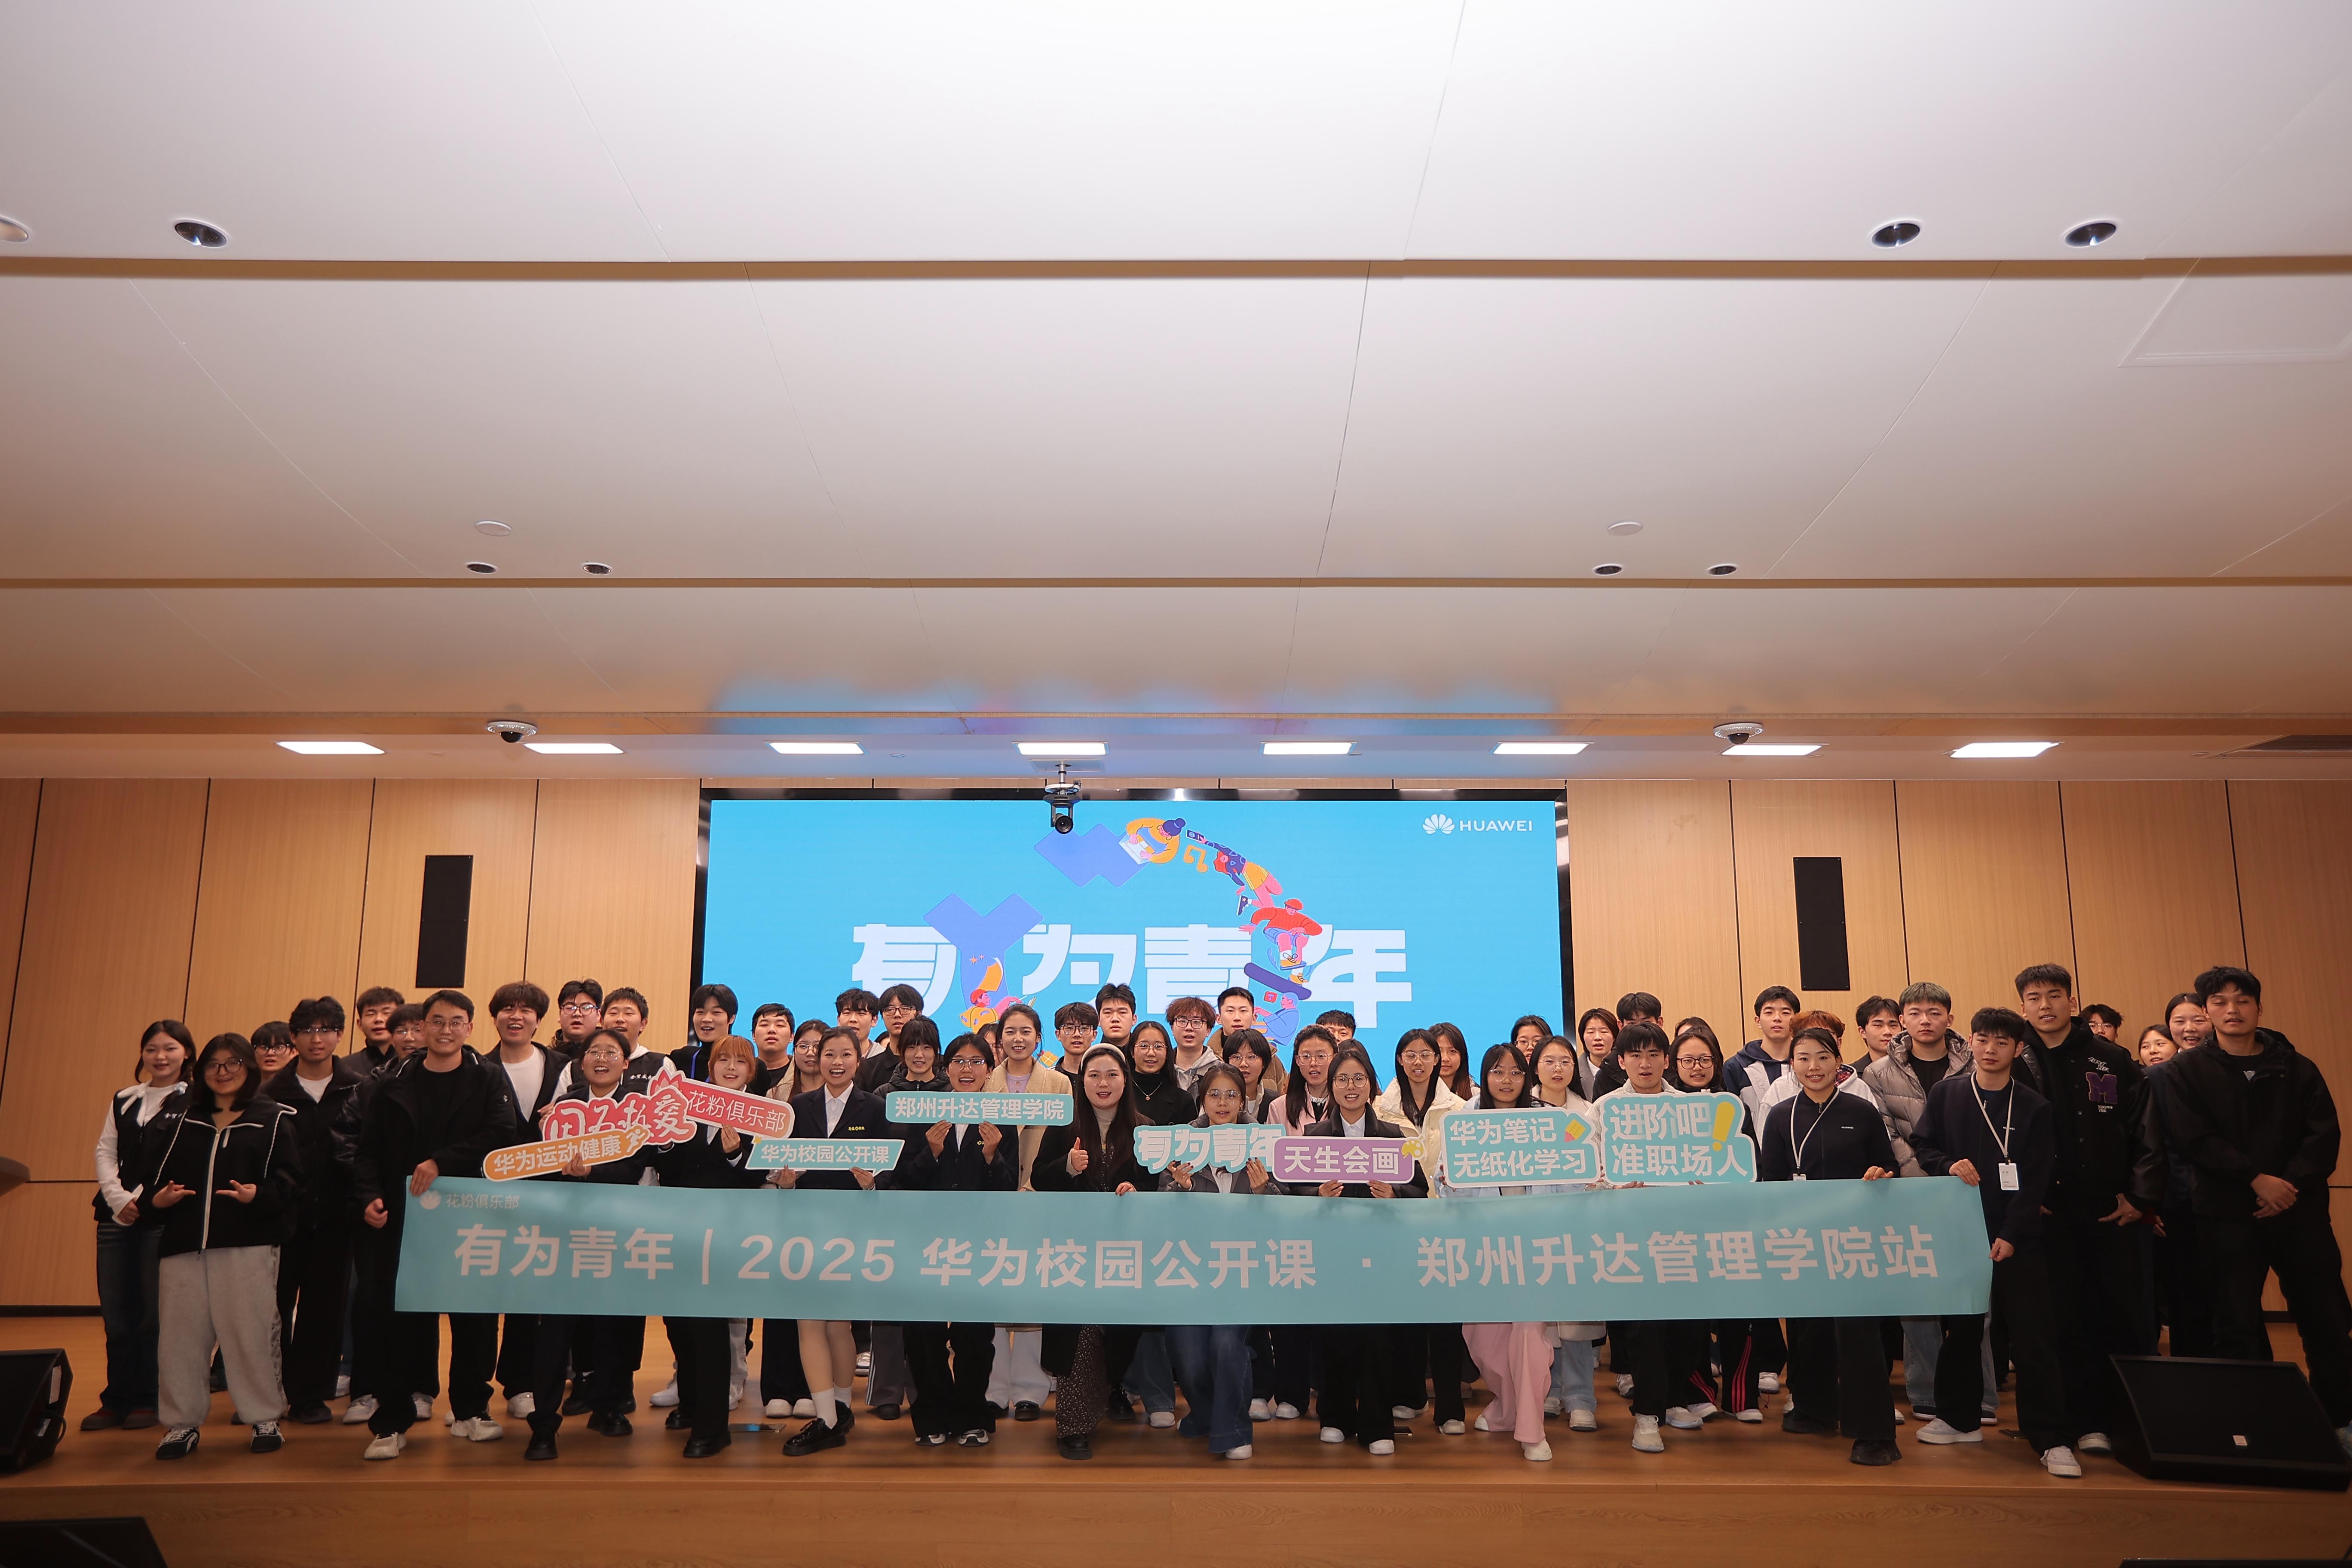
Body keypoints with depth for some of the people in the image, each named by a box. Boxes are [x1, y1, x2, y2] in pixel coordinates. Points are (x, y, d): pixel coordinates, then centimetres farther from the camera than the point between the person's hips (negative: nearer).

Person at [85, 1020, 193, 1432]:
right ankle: (117, 1399, 15)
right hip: (117, 1212, 5)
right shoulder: (124, 1100, 15)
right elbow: (105, 1151, 10)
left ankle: (149, 1400, 11)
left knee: (153, 1311, -1)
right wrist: (119, 1199, -5)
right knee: (114, 1309, 5)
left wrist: (144, 1199, -14)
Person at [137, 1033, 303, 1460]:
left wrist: (259, 1195, -21)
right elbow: (149, 1174, 10)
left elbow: (290, 1181, -4)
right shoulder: (177, 1117, 15)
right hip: (182, 1245, 3)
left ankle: (265, 1420, 12)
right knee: (179, 1335, 5)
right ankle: (182, 1423, 19)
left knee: (250, 1332, -1)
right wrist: (154, 1200, -10)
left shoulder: (272, 1120, 4)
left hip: (247, 1246, -3)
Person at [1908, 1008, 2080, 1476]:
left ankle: (2052, 1439, 1)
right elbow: (1921, 1145, 7)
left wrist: (2012, 1235, -12)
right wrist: (1949, 1166, -14)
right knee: (1960, 1328, 11)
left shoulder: (2034, 1108, 0)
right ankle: (1960, 1419, 24)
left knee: (2033, 1336, -4)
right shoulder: (1945, 1094, 4)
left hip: (2016, 1237, -2)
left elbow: (2037, 1180, -4)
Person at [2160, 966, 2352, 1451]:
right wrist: (2256, 1178, -16)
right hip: (2228, 1215, -2)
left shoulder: (2296, 1068, 7)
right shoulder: (2187, 1071, 2)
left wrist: (2290, 1183, -14)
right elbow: (2193, 1138, -8)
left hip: (2299, 1210, 2)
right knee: (2238, 1324, 1)